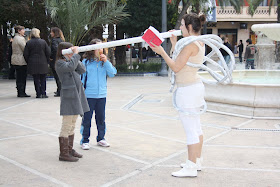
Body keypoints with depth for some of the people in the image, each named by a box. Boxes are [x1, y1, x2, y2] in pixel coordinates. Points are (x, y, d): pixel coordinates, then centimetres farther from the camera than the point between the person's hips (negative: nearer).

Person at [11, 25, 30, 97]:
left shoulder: (15, 38, 18)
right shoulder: (20, 38, -13)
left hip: (15, 60, 10)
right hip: (21, 61, -10)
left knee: (19, 77, 11)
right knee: (22, 77, -6)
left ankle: (20, 92, 14)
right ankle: (22, 92, -4)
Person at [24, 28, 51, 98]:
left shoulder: (28, 43, -2)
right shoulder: (43, 42, -2)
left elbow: (25, 54, -2)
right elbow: (48, 52, -1)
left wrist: (28, 62, 9)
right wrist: (46, 61, 10)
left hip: (33, 64, 0)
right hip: (42, 64, 0)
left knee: (36, 79, 5)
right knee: (43, 79, 7)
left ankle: (38, 94, 5)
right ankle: (43, 93, 5)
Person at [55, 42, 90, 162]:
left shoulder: (71, 61, 18)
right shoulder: (60, 63, -8)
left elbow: (82, 70, 10)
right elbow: (70, 67, -26)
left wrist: (76, 58, 1)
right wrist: (76, 54, -15)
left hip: (76, 96, 9)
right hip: (68, 97, -9)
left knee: (72, 126, 15)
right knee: (66, 127, -5)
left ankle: (69, 149, 25)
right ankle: (63, 154, 1)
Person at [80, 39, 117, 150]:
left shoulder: (104, 62, 5)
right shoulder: (86, 61, -3)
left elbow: (112, 74, -1)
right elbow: (81, 76, 0)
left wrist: (106, 61, -11)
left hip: (102, 95, 3)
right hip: (88, 95, -3)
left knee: (101, 118, 12)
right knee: (87, 118, 3)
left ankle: (101, 138, 26)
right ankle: (85, 140, 14)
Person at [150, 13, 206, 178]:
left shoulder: (191, 44, -18)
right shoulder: (199, 43, 11)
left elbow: (176, 67, -20)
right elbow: (181, 61, 15)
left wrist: (161, 52, -12)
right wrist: (174, 44, 17)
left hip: (188, 90, -11)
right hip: (195, 86, 11)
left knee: (191, 129, -5)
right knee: (196, 127, 16)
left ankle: (191, 168, 3)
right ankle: (197, 161, 28)